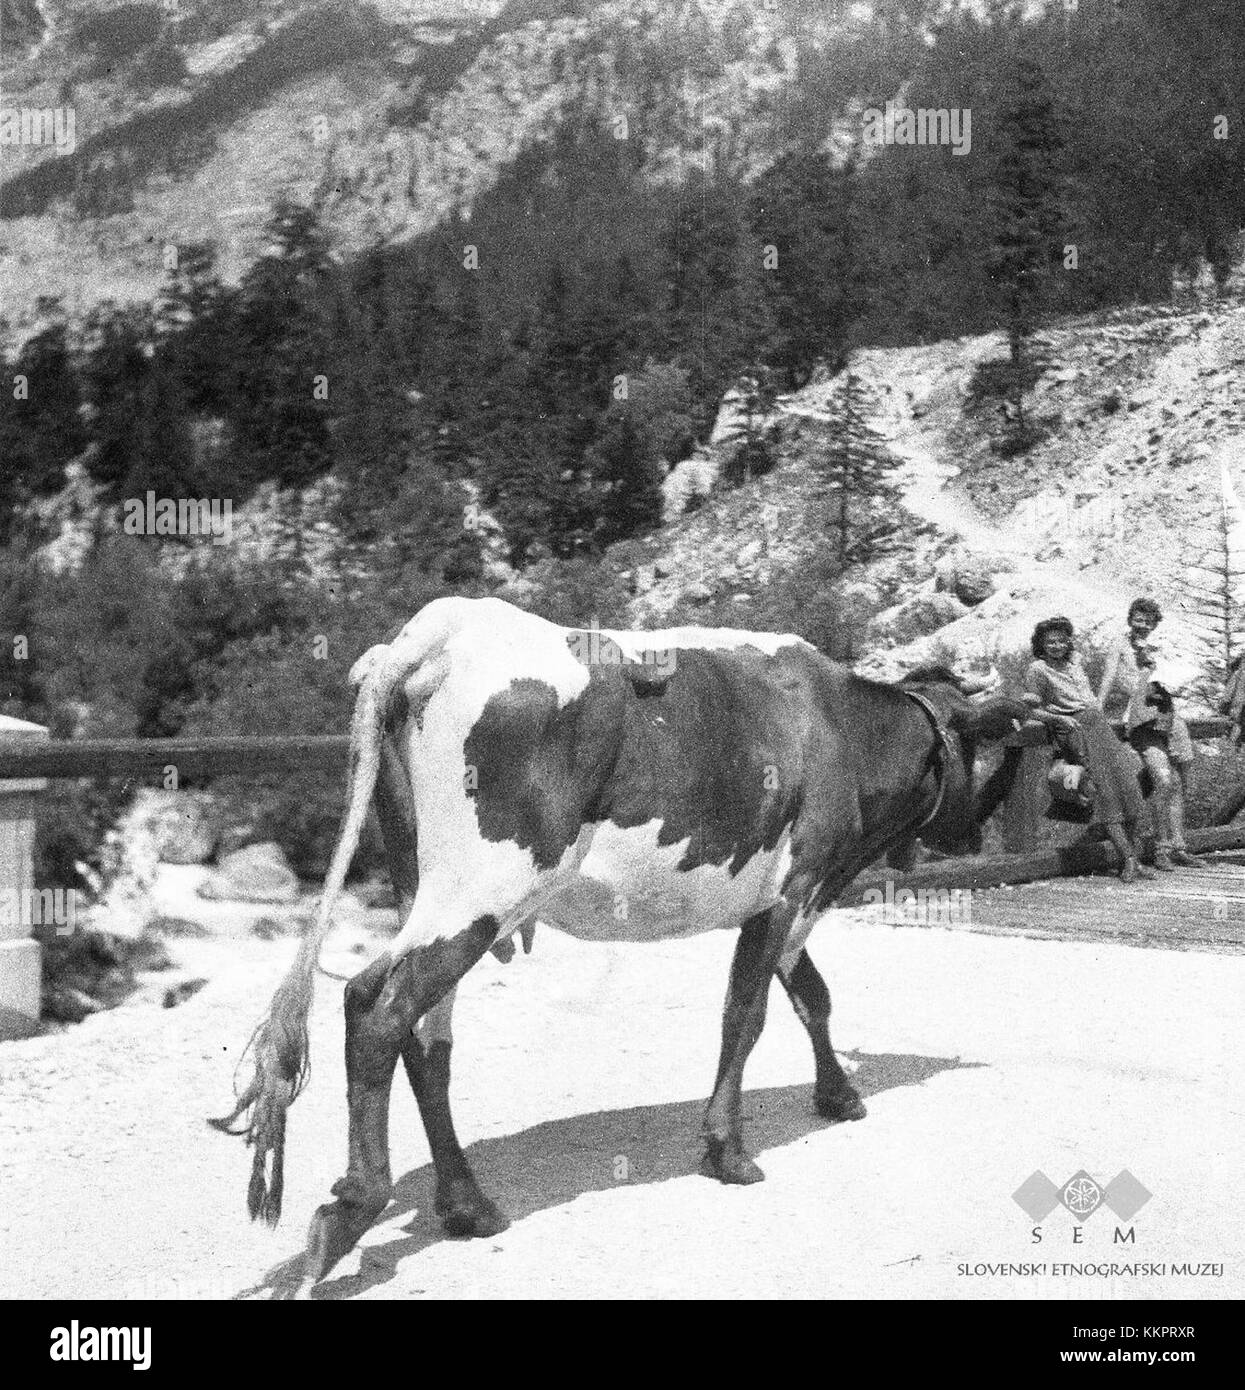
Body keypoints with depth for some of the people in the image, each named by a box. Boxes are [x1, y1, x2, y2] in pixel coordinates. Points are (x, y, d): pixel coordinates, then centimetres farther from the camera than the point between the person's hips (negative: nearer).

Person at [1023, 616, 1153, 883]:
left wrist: (1098, 707, 17)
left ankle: (1133, 858, -6)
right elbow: (1033, 709, -3)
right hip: (1073, 731, -6)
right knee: (1104, 789, -19)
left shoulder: (1074, 661, 19)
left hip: (1098, 722, 6)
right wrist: (1059, 718, -17)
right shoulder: (1037, 669, 1)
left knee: (1127, 783, -8)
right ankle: (1127, 859, -20)